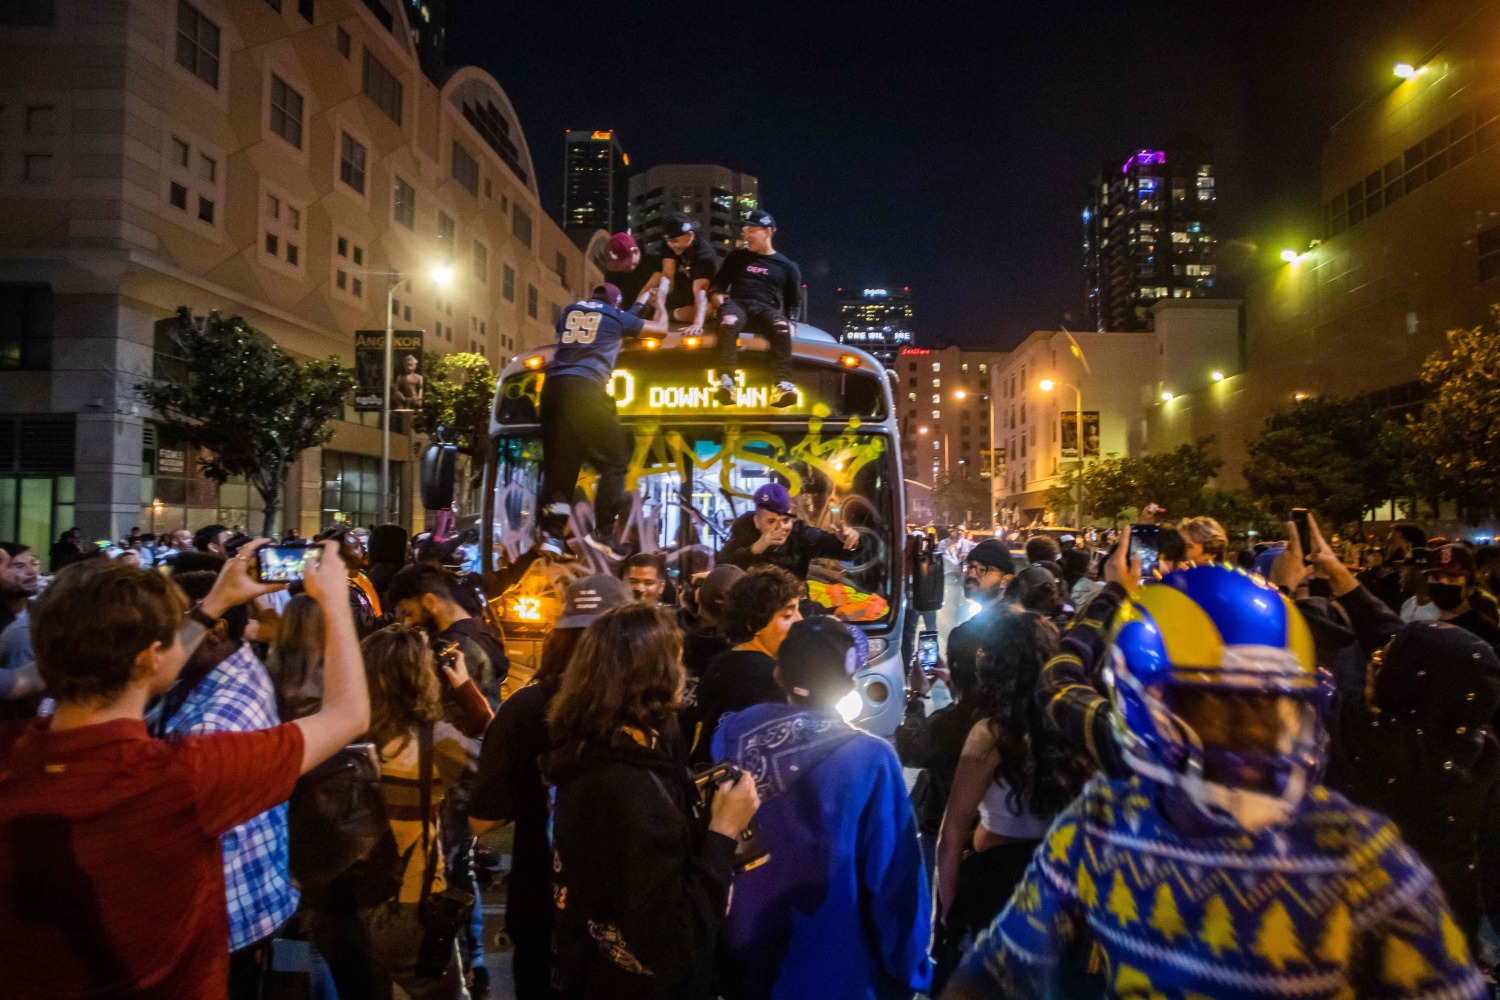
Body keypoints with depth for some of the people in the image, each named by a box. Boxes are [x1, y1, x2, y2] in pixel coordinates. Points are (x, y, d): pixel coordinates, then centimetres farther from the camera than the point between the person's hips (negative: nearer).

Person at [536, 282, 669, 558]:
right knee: (614, 462, 2)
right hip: (586, 387, -5)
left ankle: (551, 536, -2)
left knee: (557, 465, 7)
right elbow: (661, 327, 28)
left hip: (554, 385, 5)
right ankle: (601, 534, -8)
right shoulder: (617, 317, 16)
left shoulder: (570, 311, 26)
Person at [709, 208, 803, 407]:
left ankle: (783, 384, -50)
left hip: (766, 309, 0)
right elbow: (719, 281, 29)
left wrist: (790, 320, 3)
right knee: (728, 322, -39)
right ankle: (726, 381, -51)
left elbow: (794, 301, 22)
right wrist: (717, 294, 5)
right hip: (737, 304, 1)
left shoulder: (787, 266, 21)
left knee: (781, 327, -38)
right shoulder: (737, 257, 25)